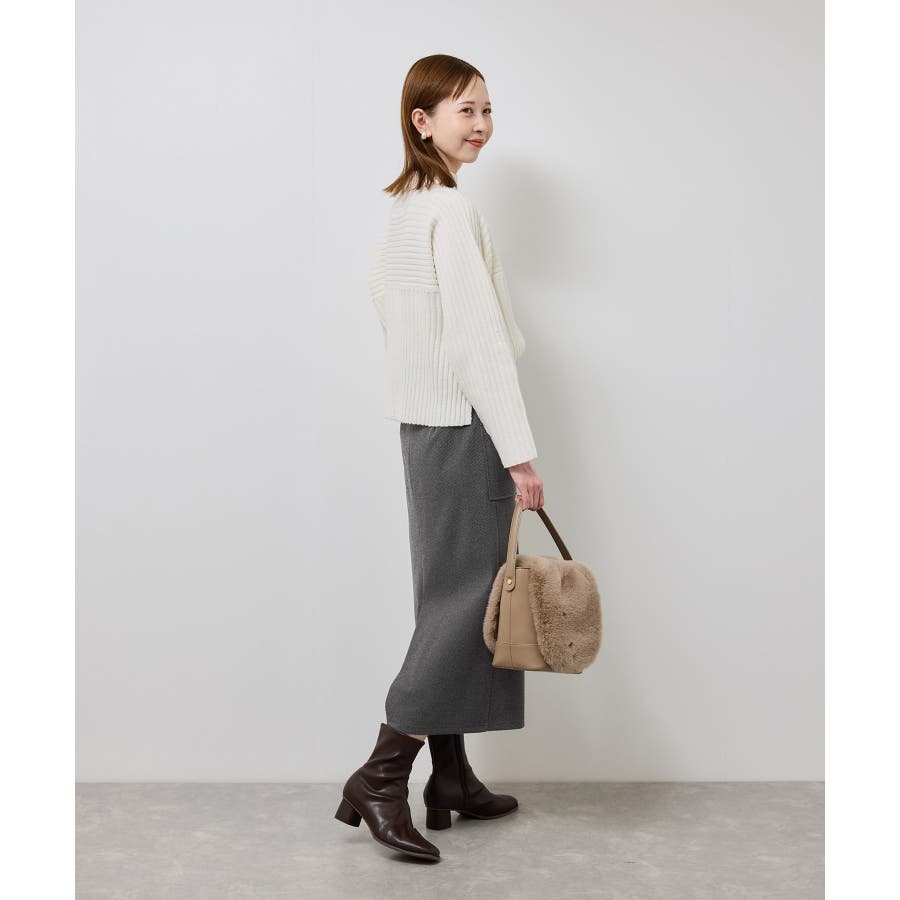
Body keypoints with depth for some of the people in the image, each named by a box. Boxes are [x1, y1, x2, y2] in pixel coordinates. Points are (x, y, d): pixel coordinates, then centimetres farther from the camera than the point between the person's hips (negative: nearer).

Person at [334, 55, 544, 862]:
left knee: (448, 600, 12)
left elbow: (382, 297, 23)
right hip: (464, 429, -10)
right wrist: (519, 450, -19)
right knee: (465, 601, -5)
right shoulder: (454, 211, -15)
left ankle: (452, 780, 20)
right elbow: (477, 340, -21)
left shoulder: (405, 206, 15)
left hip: (424, 425, 10)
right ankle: (381, 778, -3)